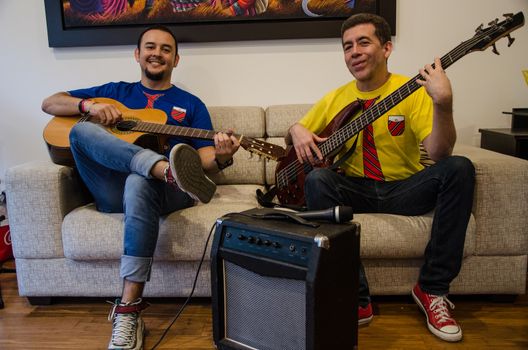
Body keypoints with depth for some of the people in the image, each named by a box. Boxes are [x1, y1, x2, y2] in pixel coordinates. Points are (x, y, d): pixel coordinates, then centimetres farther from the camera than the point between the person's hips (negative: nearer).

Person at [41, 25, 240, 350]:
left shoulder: (191, 104, 18)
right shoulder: (116, 91, 23)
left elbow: (203, 158, 6)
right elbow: (49, 104, 21)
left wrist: (221, 157, -20)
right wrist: (89, 106, -1)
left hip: (164, 192, -2)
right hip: (112, 192, 2)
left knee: (138, 183, -38)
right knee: (82, 129, -23)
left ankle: (129, 309, -36)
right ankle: (170, 170, -46)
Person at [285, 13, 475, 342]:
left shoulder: (413, 91, -5)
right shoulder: (335, 99, 4)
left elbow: (439, 154, -18)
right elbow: (295, 131, 14)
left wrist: (443, 104, -36)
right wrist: (298, 132, -11)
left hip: (405, 188, -1)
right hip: (356, 190, 2)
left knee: (459, 168, -26)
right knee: (317, 180, -28)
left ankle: (432, 289, -16)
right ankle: (356, 297, -24)